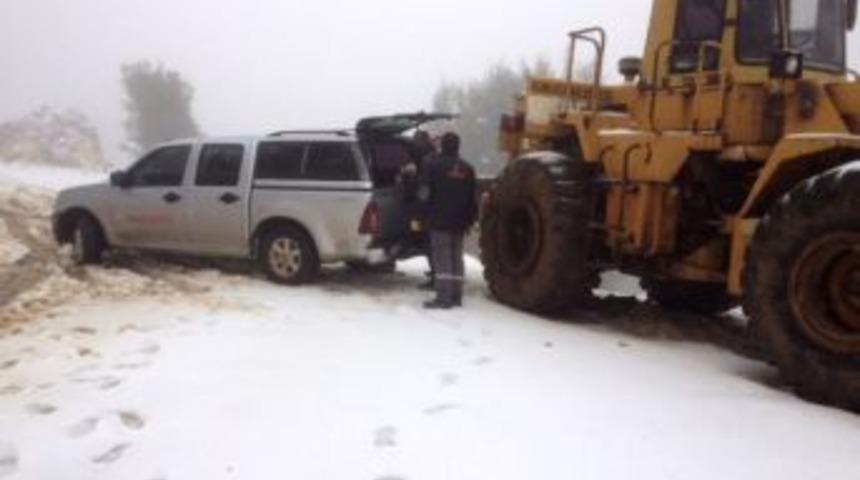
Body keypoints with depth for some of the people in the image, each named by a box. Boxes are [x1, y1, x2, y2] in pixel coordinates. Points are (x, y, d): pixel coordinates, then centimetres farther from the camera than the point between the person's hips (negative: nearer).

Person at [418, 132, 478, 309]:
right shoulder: (467, 169, 11)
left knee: (442, 257, -6)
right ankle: (456, 296, 15)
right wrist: (470, 220, 18)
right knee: (456, 257, 11)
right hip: (459, 222, 5)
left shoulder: (433, 165, -6)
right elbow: (474, 198, 12)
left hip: (439, 221, -5)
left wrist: (427, 213, 3)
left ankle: (444, 297, -10)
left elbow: (424, 193, -9)